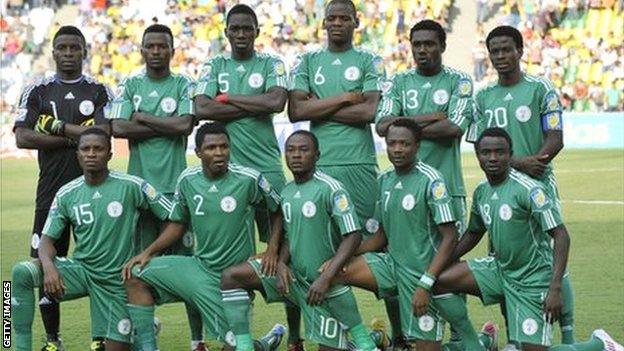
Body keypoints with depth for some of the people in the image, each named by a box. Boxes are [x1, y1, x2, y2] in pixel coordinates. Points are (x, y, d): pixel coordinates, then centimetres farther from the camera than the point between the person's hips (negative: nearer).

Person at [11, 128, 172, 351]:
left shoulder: (131, 186, -10)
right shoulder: (67, 194, 0)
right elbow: (47, 239, 1)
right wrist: (49, 266, -21)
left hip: (115, 279, -2)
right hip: (80, 269, 2)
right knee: (21, 272, -23)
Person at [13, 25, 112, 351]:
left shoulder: (98, 92, 7)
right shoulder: (37, 91, 8)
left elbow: (102, 135, -9)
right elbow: (23, 138, -6)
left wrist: (56, 125, -9)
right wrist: (76, 136, -9)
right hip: (51, 191, 1)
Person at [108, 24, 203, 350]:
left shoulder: (184, 86, 5)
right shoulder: (129, 86, 10)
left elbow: (185, 125, -10)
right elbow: (118, 128, -4)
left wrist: (142, 118, -3)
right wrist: (167, 126, -6)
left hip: (175, 185, -2)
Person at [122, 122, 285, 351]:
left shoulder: (249, 179, -12)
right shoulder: (187, 180, 0)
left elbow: (278, 210, 3)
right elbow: (178, 224, 12)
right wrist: (148, 252, 1)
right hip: (199, 266, 4)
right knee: (136, 276, -9)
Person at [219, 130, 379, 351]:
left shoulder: (330, 188, -16)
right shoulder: (286, 192, 6)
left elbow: (353, 236, -19)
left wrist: (326, 278, -27)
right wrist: (281, 263, -6)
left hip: (324, 282, -6)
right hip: (294, 274, 6)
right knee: (231, 277, -7)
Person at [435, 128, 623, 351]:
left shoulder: (529, 190, -20)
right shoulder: (481, 192, 3)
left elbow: (561, 236, -21)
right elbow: (473, 234, 20)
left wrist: (555, 289, -27)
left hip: (532, 280, -7)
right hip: (499, 270, 7)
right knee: (438, 280, -9)